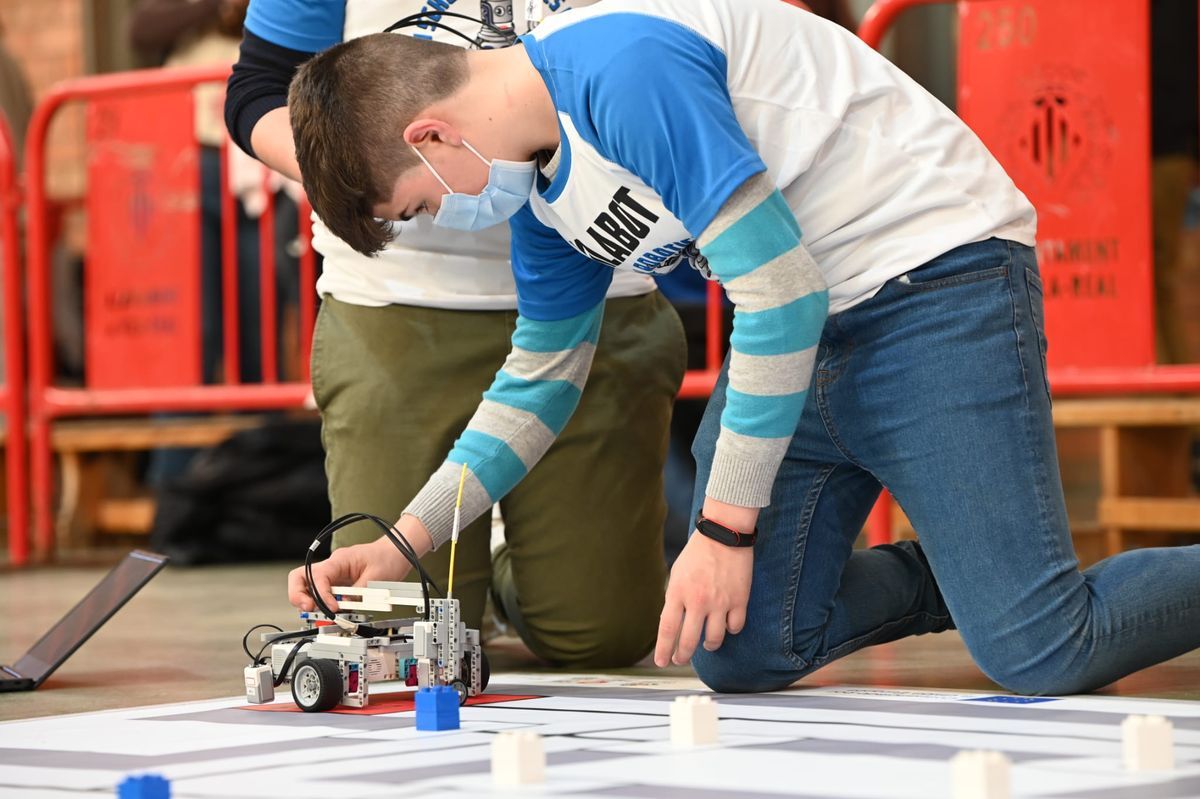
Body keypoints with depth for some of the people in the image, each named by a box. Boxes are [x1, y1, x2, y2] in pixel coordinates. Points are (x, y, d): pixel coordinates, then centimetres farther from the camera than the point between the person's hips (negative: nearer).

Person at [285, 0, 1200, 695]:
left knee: (1039, 658, -17)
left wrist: (726, 527, -16)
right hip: (802, 325, 9)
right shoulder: (540, 188, 8)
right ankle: (944, 579, 21)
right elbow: (538, 378, 21)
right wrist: (405, 541, 10)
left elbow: (781, 289, -23)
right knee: (738, 655, -3)